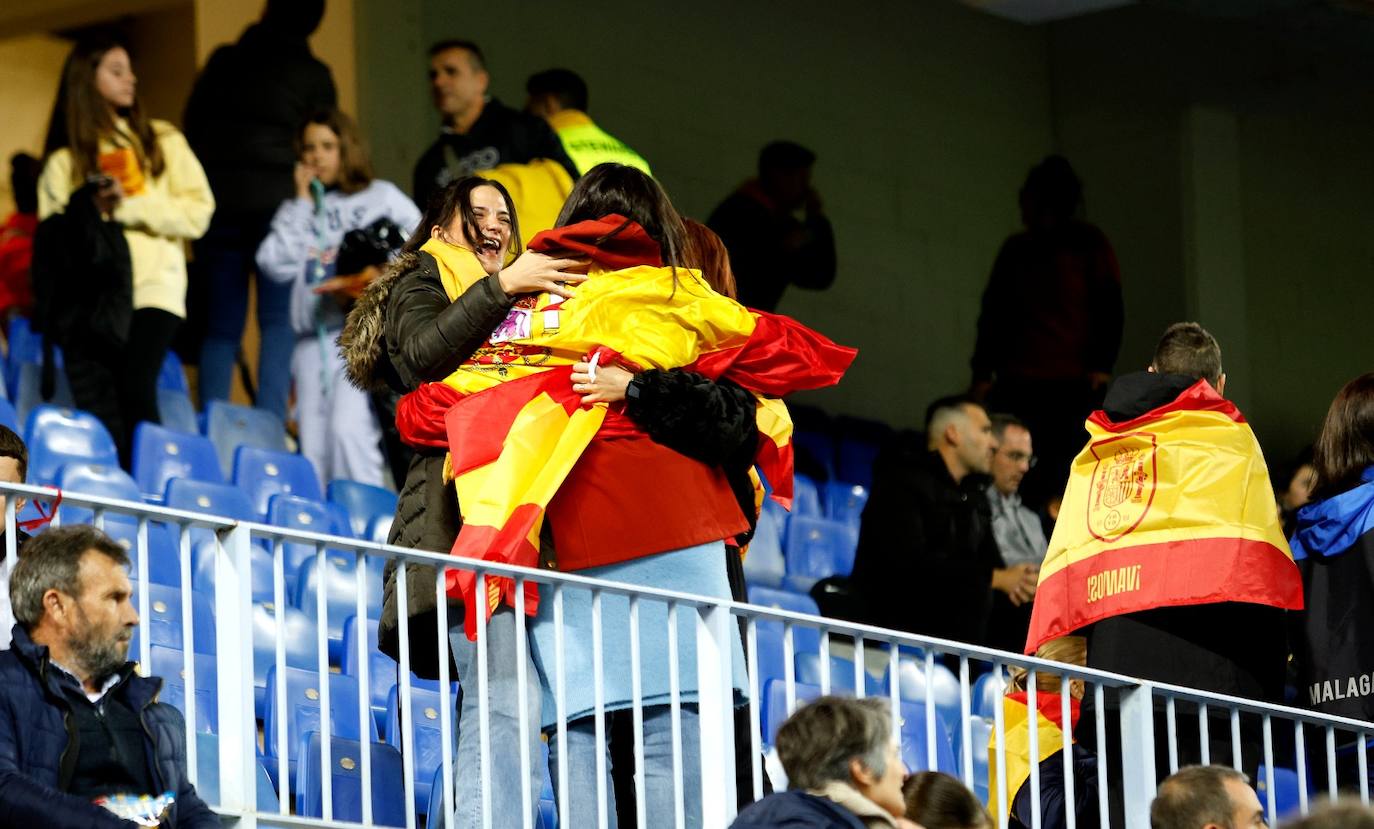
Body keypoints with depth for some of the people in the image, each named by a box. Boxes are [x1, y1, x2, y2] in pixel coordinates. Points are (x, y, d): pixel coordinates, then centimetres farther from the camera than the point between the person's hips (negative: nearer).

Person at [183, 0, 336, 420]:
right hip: (279, 203, -3)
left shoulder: (222, 62, 12)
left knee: (220, 327, 7)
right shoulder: (313, 75, 4)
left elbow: (191, 128, 15)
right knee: (279, 322, -1)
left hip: (218, 202, 3)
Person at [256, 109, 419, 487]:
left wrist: (379, 276, -9)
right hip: (313, 338, 4)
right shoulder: (296, 210, 19)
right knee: (314, 448, -2)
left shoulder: (382, 197, 13)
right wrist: (303, 202, 6)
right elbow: (277, 265, 3)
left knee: (349, 428, -22)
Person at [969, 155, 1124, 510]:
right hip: (1015, 385, 3)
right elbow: (992, 314, 20)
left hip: (1073, 386, -3)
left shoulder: (1088, 244, 8)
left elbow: (1109, 308, 2)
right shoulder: (1014, 249, 19)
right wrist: (982, 373, 9)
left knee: (1063, 483, -11)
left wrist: (1101, 365, -10)